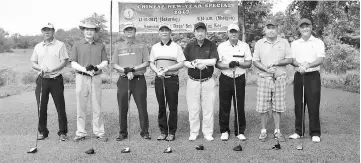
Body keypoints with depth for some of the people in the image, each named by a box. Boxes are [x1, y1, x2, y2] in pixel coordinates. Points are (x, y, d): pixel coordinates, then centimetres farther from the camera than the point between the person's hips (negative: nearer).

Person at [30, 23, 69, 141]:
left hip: (56, 79, -3)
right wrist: (41, 68, -9)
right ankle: (42, 132, 18)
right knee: (41, 106, 6)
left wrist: (51, 70, -18)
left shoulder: (60, 45, 1)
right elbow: (33, 63, 13)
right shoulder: (38, 47, 13)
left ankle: (62, 132, 8)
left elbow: (64, 62, -5)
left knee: (60, 106, -2)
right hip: (42, 80, 4)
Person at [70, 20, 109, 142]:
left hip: (96, 78, 0)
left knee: (97, 107, 2)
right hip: (81, 78, 0)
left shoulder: (100, 46, 10)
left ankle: (99, 132, 10)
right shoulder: (77, 45, 8)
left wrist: (96, 67, -16)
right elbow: (73, 63, 2)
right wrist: (85, 69, -14)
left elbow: (105, 62, 4)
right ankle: (80, 133, 12)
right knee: (81, 107, 3)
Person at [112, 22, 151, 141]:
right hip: (123, 80, 2)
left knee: (142, 107, -1)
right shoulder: (119, 47, 14)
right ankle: (122, 132, 15)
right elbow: (114, 65, 7)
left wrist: (133, 69, -13)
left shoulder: (142, 46, 10)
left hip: (139, 80, -1)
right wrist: (126, 70, -10)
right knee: (122, 108, 4)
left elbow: (146, 63, 1)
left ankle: (145, 132, 9)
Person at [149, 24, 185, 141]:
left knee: (173, 107, 0)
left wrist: (167, 69, -14)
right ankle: (163, 131, 15)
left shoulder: (176, 47, 3)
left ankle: (172, 132, 9)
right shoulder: (155, 47, 13)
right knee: (161, 106, 6)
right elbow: (151, 64, 12)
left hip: (172, 79, -3)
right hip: (159, 79, 3)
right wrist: (157, 71, -8)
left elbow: (181, 64, -3)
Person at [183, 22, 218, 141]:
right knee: (193, 109, 4)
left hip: (208, 81, -1)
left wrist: (197, 61, -15)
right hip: (193, 81, 1)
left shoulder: (211, 45, 1)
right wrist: (197, 65, -17)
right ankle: (193, 132, 16)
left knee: (208, 108, 3)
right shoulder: (189, 46, 5)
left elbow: (213, 61, -10)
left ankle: (208, 133, 15)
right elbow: (184, 62, -2)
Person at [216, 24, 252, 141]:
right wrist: (228, 65, -17)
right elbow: (217, 63, 0)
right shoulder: (221, 46, 4)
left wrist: (238, 63, -14)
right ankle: (224, 131, 16)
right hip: (225, 79, 0)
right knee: (224, 106, 3)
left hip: (240, 79, 0)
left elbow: (249, 63, 3)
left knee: (240, 106, 4)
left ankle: (240, 131, 16)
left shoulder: (244, 46, 6)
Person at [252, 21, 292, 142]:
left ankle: (277, 131, 14)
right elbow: (255, 61, 3)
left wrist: (277, 63, -12)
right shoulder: (259, 43, 7)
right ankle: (263, 131, 12)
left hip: (280, 78, 0)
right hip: (264, 78, 0)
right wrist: (266, 69, -12)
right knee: (263, 107, 0)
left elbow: (289, 59, 4)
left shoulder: (284, 42, 8)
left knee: (278, 107, 4)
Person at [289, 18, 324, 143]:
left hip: (313, 76, -3)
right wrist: (300, 64, -19)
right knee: (298, 104, 5)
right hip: (299, 76, 3)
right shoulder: (294, 43, 13)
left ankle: (315, 133, 5)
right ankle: (298, 131, 15)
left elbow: (321, 59, -9)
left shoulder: (318, 42, 3)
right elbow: (291, 60, 3)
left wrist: (308, 65, -26)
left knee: (313, 105, -4)